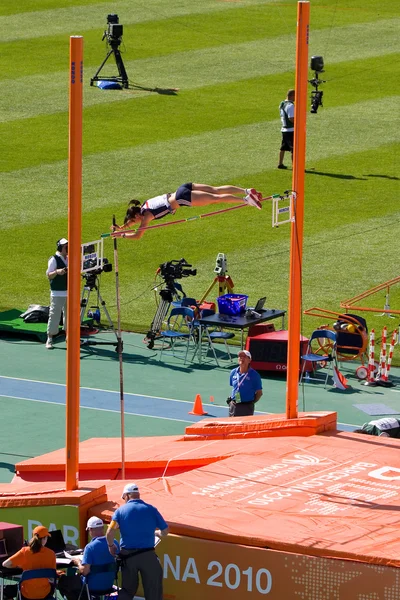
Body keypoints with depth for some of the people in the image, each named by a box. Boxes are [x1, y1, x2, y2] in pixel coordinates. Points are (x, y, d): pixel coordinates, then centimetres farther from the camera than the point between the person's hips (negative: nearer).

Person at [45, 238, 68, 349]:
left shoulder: (69, 259, 12)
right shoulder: (54, 259, -7)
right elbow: (49, 275, -11)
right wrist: (57, 272, -28)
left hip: (69, 292, 7)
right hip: (57, 293, -7)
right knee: (54, 315, -7)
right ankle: (49, 339, -4)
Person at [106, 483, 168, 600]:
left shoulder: (121, 510, -1)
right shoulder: (151, 509, 1)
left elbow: (110, 531, -13)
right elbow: (165, 531, 5)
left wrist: (111, 546, 5)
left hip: (128, 556, 1)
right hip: (148, 555, -1)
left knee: (127, 590, 16)